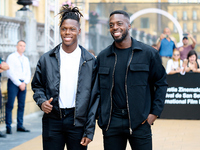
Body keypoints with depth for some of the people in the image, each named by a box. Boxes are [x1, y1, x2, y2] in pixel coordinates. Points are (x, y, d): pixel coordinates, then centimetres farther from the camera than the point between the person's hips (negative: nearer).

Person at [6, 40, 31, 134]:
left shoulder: (26, 59, 17)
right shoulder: (11, 57, -1)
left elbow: (28, 73, 15)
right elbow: (11, 73, -8)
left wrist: (25, 83, -3)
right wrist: (19, 84, -11)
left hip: (23, 84, 6)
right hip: (13, 83, -5)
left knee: (21, 105, 4)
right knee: (10, 105, -7)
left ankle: (20, 126, 9)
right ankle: (8, 127, -6)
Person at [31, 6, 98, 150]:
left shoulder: (90, 61, 2)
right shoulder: (47, 59, 6)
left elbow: (94, 97, 1)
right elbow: (37, 86, 17)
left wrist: (89, 131, -5)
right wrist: (42, 101, -6)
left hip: (78, 122, -1)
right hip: (52, 121, 1)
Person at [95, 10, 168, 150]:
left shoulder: (148, 53, 1)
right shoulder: (102, 57, 9)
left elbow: (161, 83, 5)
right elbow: (97, 89, 15)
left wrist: (155, 112, -3)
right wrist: (100, 115, 4)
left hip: (140, 122, -2)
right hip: (111, 124, 2)